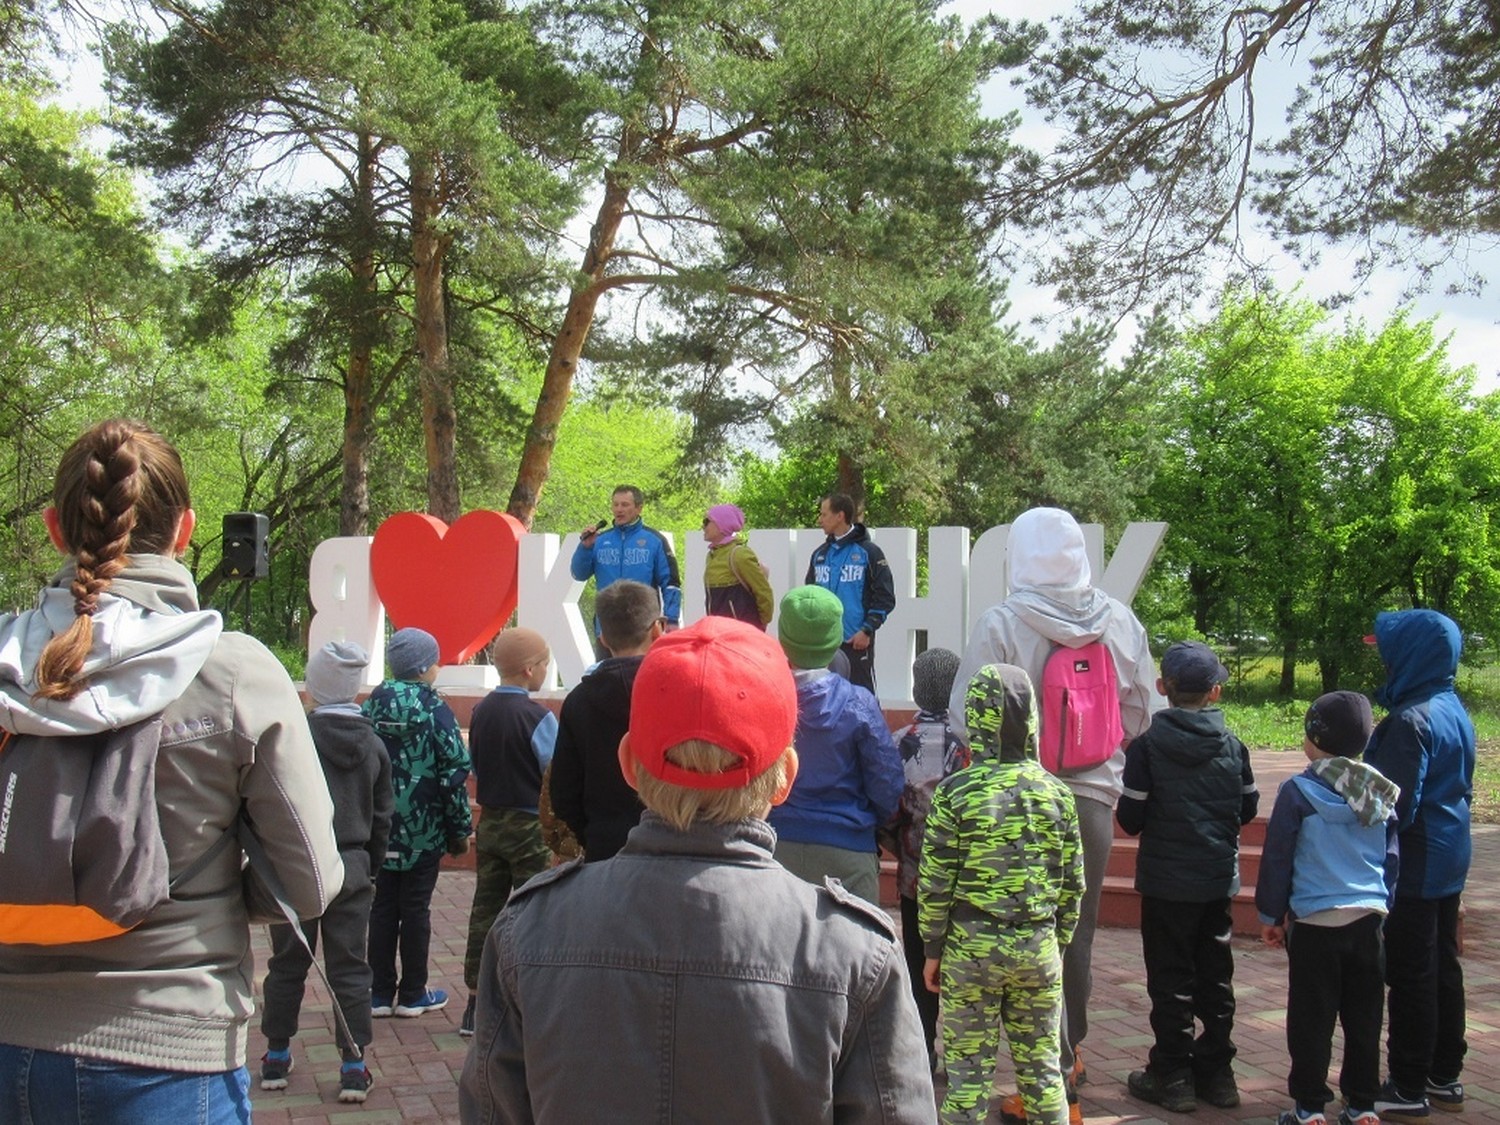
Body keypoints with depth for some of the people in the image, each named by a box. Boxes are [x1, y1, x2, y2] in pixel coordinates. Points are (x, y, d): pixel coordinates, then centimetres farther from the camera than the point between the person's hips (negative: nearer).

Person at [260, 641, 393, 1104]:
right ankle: (353, 1066, 5)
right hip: (352, 868, 2)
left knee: (288, 963, 12)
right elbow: (382, 815, 7)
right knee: (349, 968, 6)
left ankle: (276, 1057, 22)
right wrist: (371, 865, 18)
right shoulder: (373, 744, 0)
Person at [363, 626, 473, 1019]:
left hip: (379, 829, 4)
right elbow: (453, 774, -12)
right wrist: (460, 830, -4)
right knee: (416, 909, 5)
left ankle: (380, 993, 14)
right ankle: (412, 994, 12)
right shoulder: (435, 710, -11)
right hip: (423, 830, -4)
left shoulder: (372, 706, 2)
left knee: (382, 908, 10)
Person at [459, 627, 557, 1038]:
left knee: (485, 910, 10)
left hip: (489, 822, 6)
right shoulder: (536, 716, -16)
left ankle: (476, 1005, 16)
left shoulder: (480, 711, 3)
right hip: (529, 826, -6)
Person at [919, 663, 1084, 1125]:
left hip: (970, 946, -3)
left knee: (969, 1069, 6)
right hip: (1039, 946, 3)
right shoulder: (1056, 792, -1)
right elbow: (1072, 883, 5)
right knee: (1042, 1066, 13)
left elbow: (935, 883, -8)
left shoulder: (955, 792, -10)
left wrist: (933, 949, 3)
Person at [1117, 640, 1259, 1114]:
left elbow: (1130, 819, -11)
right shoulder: (1233, 746, -2)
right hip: (1219, 879, 3)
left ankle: (1172, 1076, 8)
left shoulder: (1146, 747, -13)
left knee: (1171, 980, 5)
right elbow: (1248, 809, 8)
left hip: (1167, 882, -3)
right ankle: (1216, 1072, 20)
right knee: (1215, 977, 14)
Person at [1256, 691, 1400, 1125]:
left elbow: (1277, 858, -5)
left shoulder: (1298, 792, -10)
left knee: (1312, 1019, 3)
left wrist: (1271, 914, 4)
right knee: (1364, 1017, 12)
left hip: (1315, 922, -4)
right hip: (1369, 918, 5)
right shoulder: (1381, 794, 5)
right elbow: (1392, 858, 13)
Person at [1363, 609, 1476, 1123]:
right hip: (1449, 861, 9)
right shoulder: (1454, 711, 7)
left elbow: (1397, 808, -24)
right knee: (1443, 969, 16)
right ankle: (1445, 1076, 26)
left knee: (1411, 976, -1)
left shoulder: (1411, 720, -22)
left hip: (1414, 866, -9)